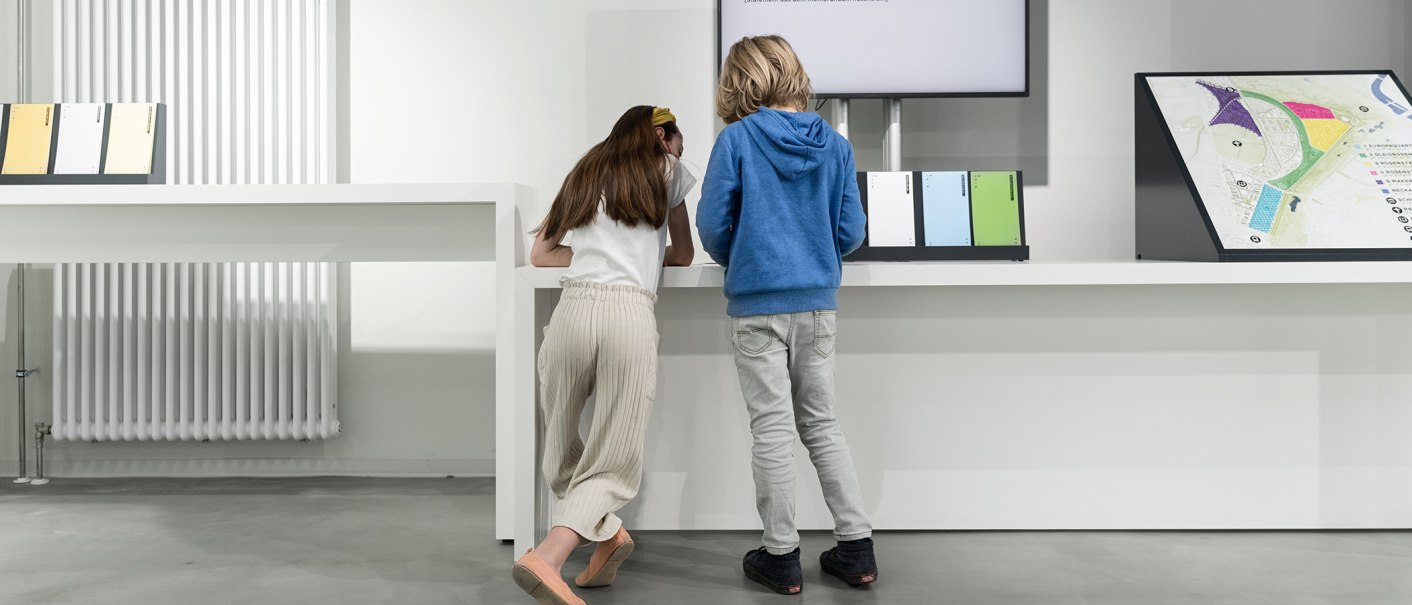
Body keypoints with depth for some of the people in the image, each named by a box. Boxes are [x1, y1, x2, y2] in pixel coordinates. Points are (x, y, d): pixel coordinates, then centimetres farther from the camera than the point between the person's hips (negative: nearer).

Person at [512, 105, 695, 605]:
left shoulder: (585, 174, 27)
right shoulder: (667, 170, 19)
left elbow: (539, 254, 26)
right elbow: (683, 255, 24)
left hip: (573, 307, 3)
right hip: (630, 313, -3)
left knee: (561, 448, 19)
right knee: (613, 460, -2)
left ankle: (606, 532, 12)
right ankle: (546, 559, -19)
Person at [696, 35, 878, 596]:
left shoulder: (736, 140, -6)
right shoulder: (835, 144, 4)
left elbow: (712, 225, -5)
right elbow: (851, 232, 3)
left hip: (757, 302, -3)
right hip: (818, 301, 4)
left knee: (773, 428, 4)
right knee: (822, 424, 14)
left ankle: (781, 558, 13)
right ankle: (857, 548, 17)